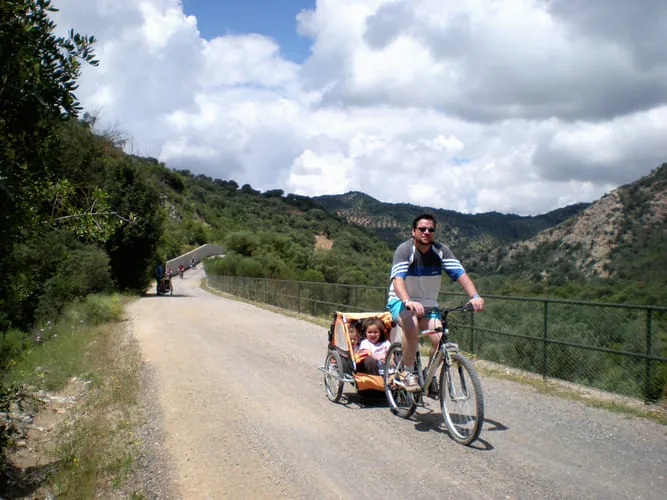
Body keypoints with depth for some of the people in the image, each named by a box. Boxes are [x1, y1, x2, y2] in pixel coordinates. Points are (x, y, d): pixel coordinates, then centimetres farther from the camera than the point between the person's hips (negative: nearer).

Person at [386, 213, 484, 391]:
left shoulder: (441, 250, -6)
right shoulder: (404, 250, -17)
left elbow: (461, 274, -16)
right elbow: (398, 280, -32)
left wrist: (474, 296, -34)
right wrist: (408, 301, -51)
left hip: (428, 304, 4)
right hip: (401, 302, -4)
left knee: (440, 339, -19)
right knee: (412, 326, -35)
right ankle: (407, 373, -15)